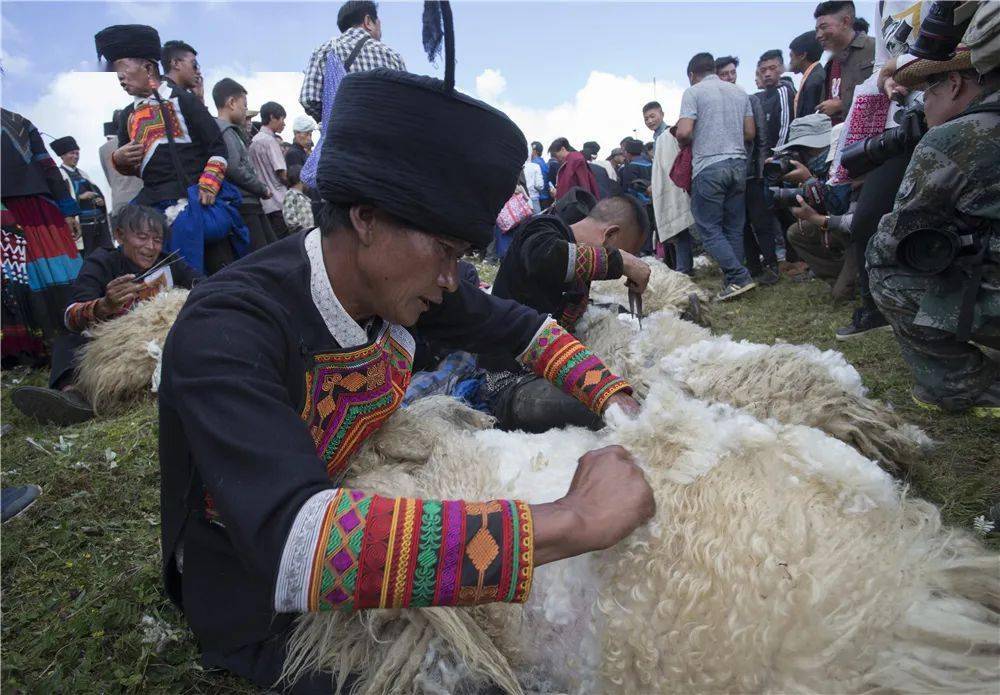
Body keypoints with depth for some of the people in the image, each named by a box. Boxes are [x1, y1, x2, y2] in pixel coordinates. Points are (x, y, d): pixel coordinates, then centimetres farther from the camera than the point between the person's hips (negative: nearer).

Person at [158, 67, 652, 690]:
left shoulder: (397, 279, -14)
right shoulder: (228, 329, -33)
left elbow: (523, 327, 1)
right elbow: (296, 547, -47)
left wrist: (620, 406, -12)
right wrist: (572, 521, -46)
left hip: (369, 510, 5)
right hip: (266, 613, -5)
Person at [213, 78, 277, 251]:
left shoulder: (232, 131, 20)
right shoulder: (224, 131, -9)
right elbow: (234, 168, -20)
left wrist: (261, 189, 4)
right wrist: (263, 189, -9)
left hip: (252, 204, 10)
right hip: (242, 205, -10)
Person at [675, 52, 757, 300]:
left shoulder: (693, 92, -2)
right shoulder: (739, 92, 15)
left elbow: (683, 132, -13)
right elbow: (750, 132, 12)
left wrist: (686, 142, 8)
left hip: (708, 166, -6)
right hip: (738, 163, 6)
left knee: (710, 228, -1)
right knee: (734, 228, 10)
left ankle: (738, 277, -10)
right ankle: (735, 280, 11)